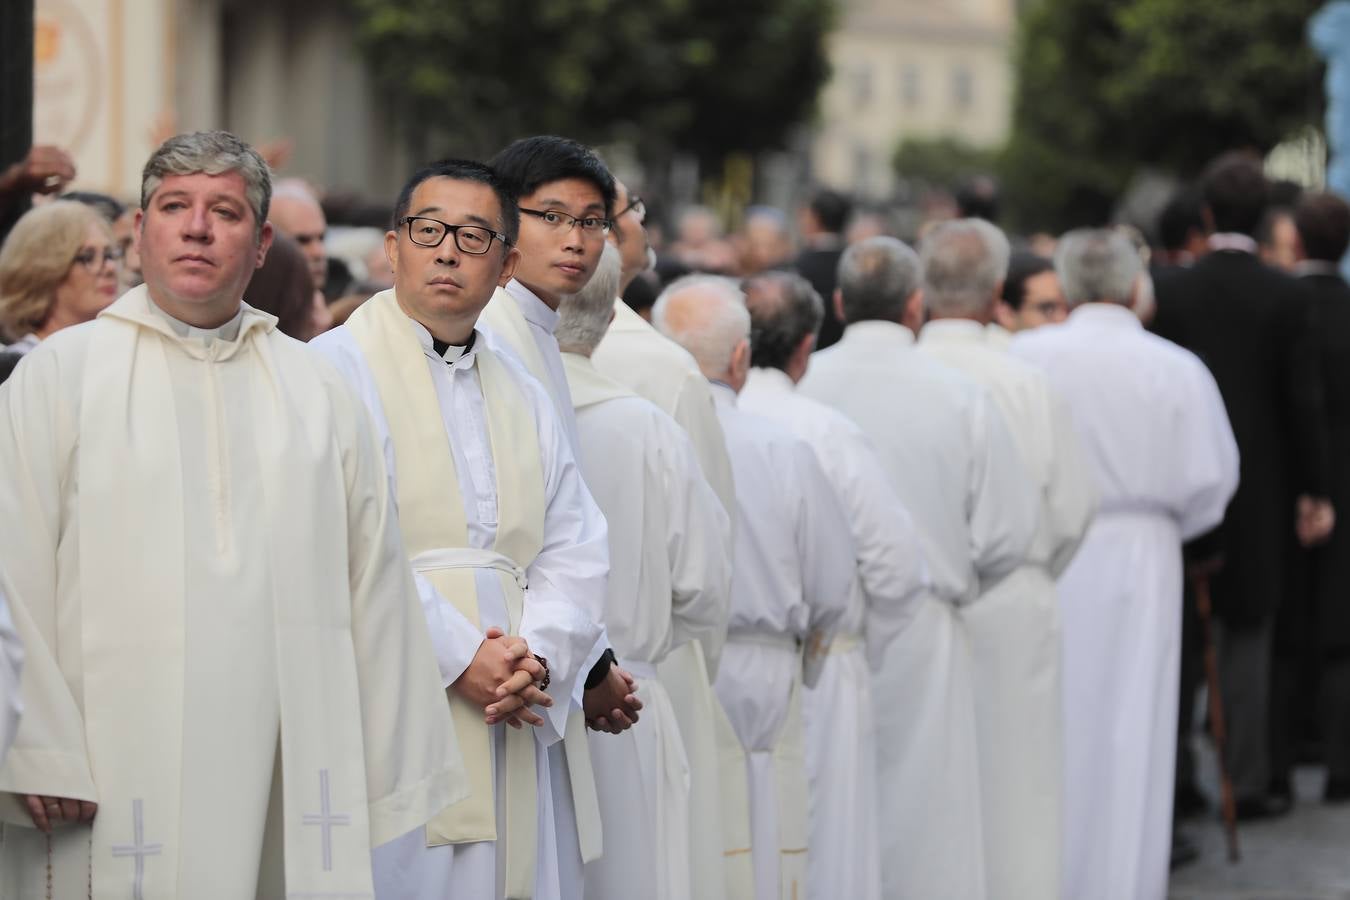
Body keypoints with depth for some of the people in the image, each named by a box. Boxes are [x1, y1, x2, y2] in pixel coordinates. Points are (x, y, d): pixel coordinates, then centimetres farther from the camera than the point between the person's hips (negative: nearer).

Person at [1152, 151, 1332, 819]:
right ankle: (1246, 782, 6)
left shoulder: (1173, 292, -5)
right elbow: (1303, 400, -6)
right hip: (1258, 487, -1)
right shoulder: (1284, 297, -8)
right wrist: (1313, 489, 2)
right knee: (1247, 634, 5)